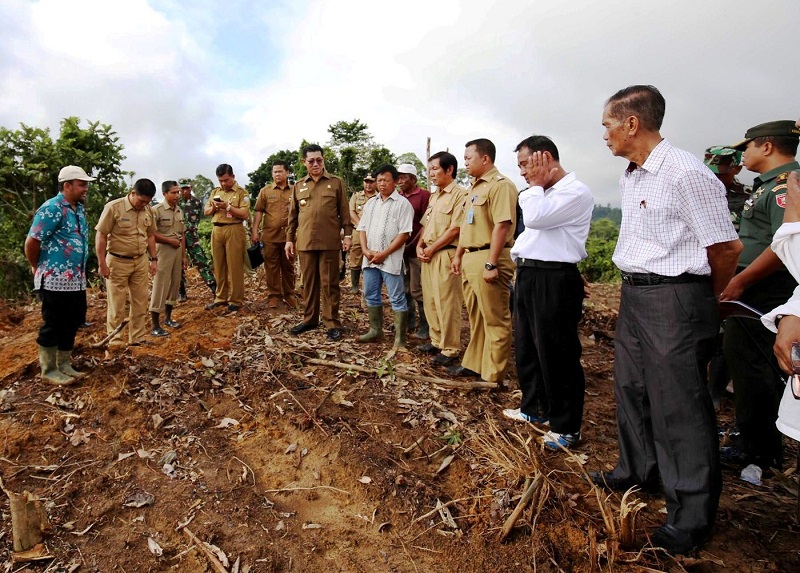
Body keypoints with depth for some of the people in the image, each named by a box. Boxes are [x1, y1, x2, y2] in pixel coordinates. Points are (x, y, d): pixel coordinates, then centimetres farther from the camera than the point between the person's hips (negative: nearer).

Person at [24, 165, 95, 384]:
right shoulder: (52, 208, -15)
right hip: (55, 280, -8)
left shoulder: (79, 208, 12)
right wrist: (38, 268, -1)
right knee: (53, 326, 3)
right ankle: (49, 371, 17)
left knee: (72, 323, 16)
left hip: (76, 280, 8)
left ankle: (64, 365, 30)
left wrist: (80, 269, 16)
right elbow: (32, 242, -15)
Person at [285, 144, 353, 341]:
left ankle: (332, 323, 9)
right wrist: (289, 239, 10)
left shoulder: (336, 183, 4)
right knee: (308, 282, 10)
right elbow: (293, 216, 15)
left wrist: (348, 234, -4)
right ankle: (309, 319, 22)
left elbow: (344, 212, 3)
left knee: (329, 283, 1)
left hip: (329, 241, -3)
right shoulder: (298, 186, 13)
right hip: (305, 242, 3)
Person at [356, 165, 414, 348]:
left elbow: (404, 234, -12)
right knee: (371, 295, 13)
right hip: (370, 258, 7)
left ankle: (400, 339, 6)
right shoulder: (371, 203, 14)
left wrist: (384, 254, -15)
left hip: (391, 259, -6)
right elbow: (362, 228, 14)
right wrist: (365, 250, -4)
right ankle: (376, 331, 27)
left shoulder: (403, 203, -5)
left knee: (397, 299, -1)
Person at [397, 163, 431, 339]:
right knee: (404, 289, 12)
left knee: (417, 290, -4)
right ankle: (408, 323, 24)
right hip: (399, 249, 6)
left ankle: (425, 328, 6)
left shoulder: (424, 195, -4)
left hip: (415, 250, -6)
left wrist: (412, 245, -13)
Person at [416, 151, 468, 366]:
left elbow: (455, 229, -15)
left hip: (445, 255, -9)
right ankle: (436, 341, 25)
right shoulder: (434, 196, 19)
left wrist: (431, 249, -11)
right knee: (430, 301, 13)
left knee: (446, 303, -5)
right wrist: (420, 246, 4)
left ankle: (450, 350, 4)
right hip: (428, 255, 9)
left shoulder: (460, 194, -9)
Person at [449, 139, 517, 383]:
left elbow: (502, 225, -20)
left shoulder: (500, 185, -11)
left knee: (495, 320, -1)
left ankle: (493, 376, 8)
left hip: (488, 258, -10)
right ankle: (473, 364, 28)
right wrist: (459, 255, 20)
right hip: (470, 258, 10)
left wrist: (491, 264, -24)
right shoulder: (475, 187, 20)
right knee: (475, 317, 17)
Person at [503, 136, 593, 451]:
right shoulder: (542, 193, 18)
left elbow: (535, 217, -23)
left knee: (556, 354, -2)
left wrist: (536, 184, -9)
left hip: (554, 280, -10)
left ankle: (565, 427, 13)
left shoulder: (576, 192, -12)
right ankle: (533, 408, 35)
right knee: (526, 348, 17)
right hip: (528, 276, 10)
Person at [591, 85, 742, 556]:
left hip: (674, 298, -9)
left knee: (679, 405, 0)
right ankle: (639, 471, 37)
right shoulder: (630, 178, 11)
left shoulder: (687, 173, -16)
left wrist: (703, 300, 2)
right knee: (632, 388, 18)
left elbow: (727, 247, -11)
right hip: (634, 293, 9)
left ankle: (692, 515, 16)